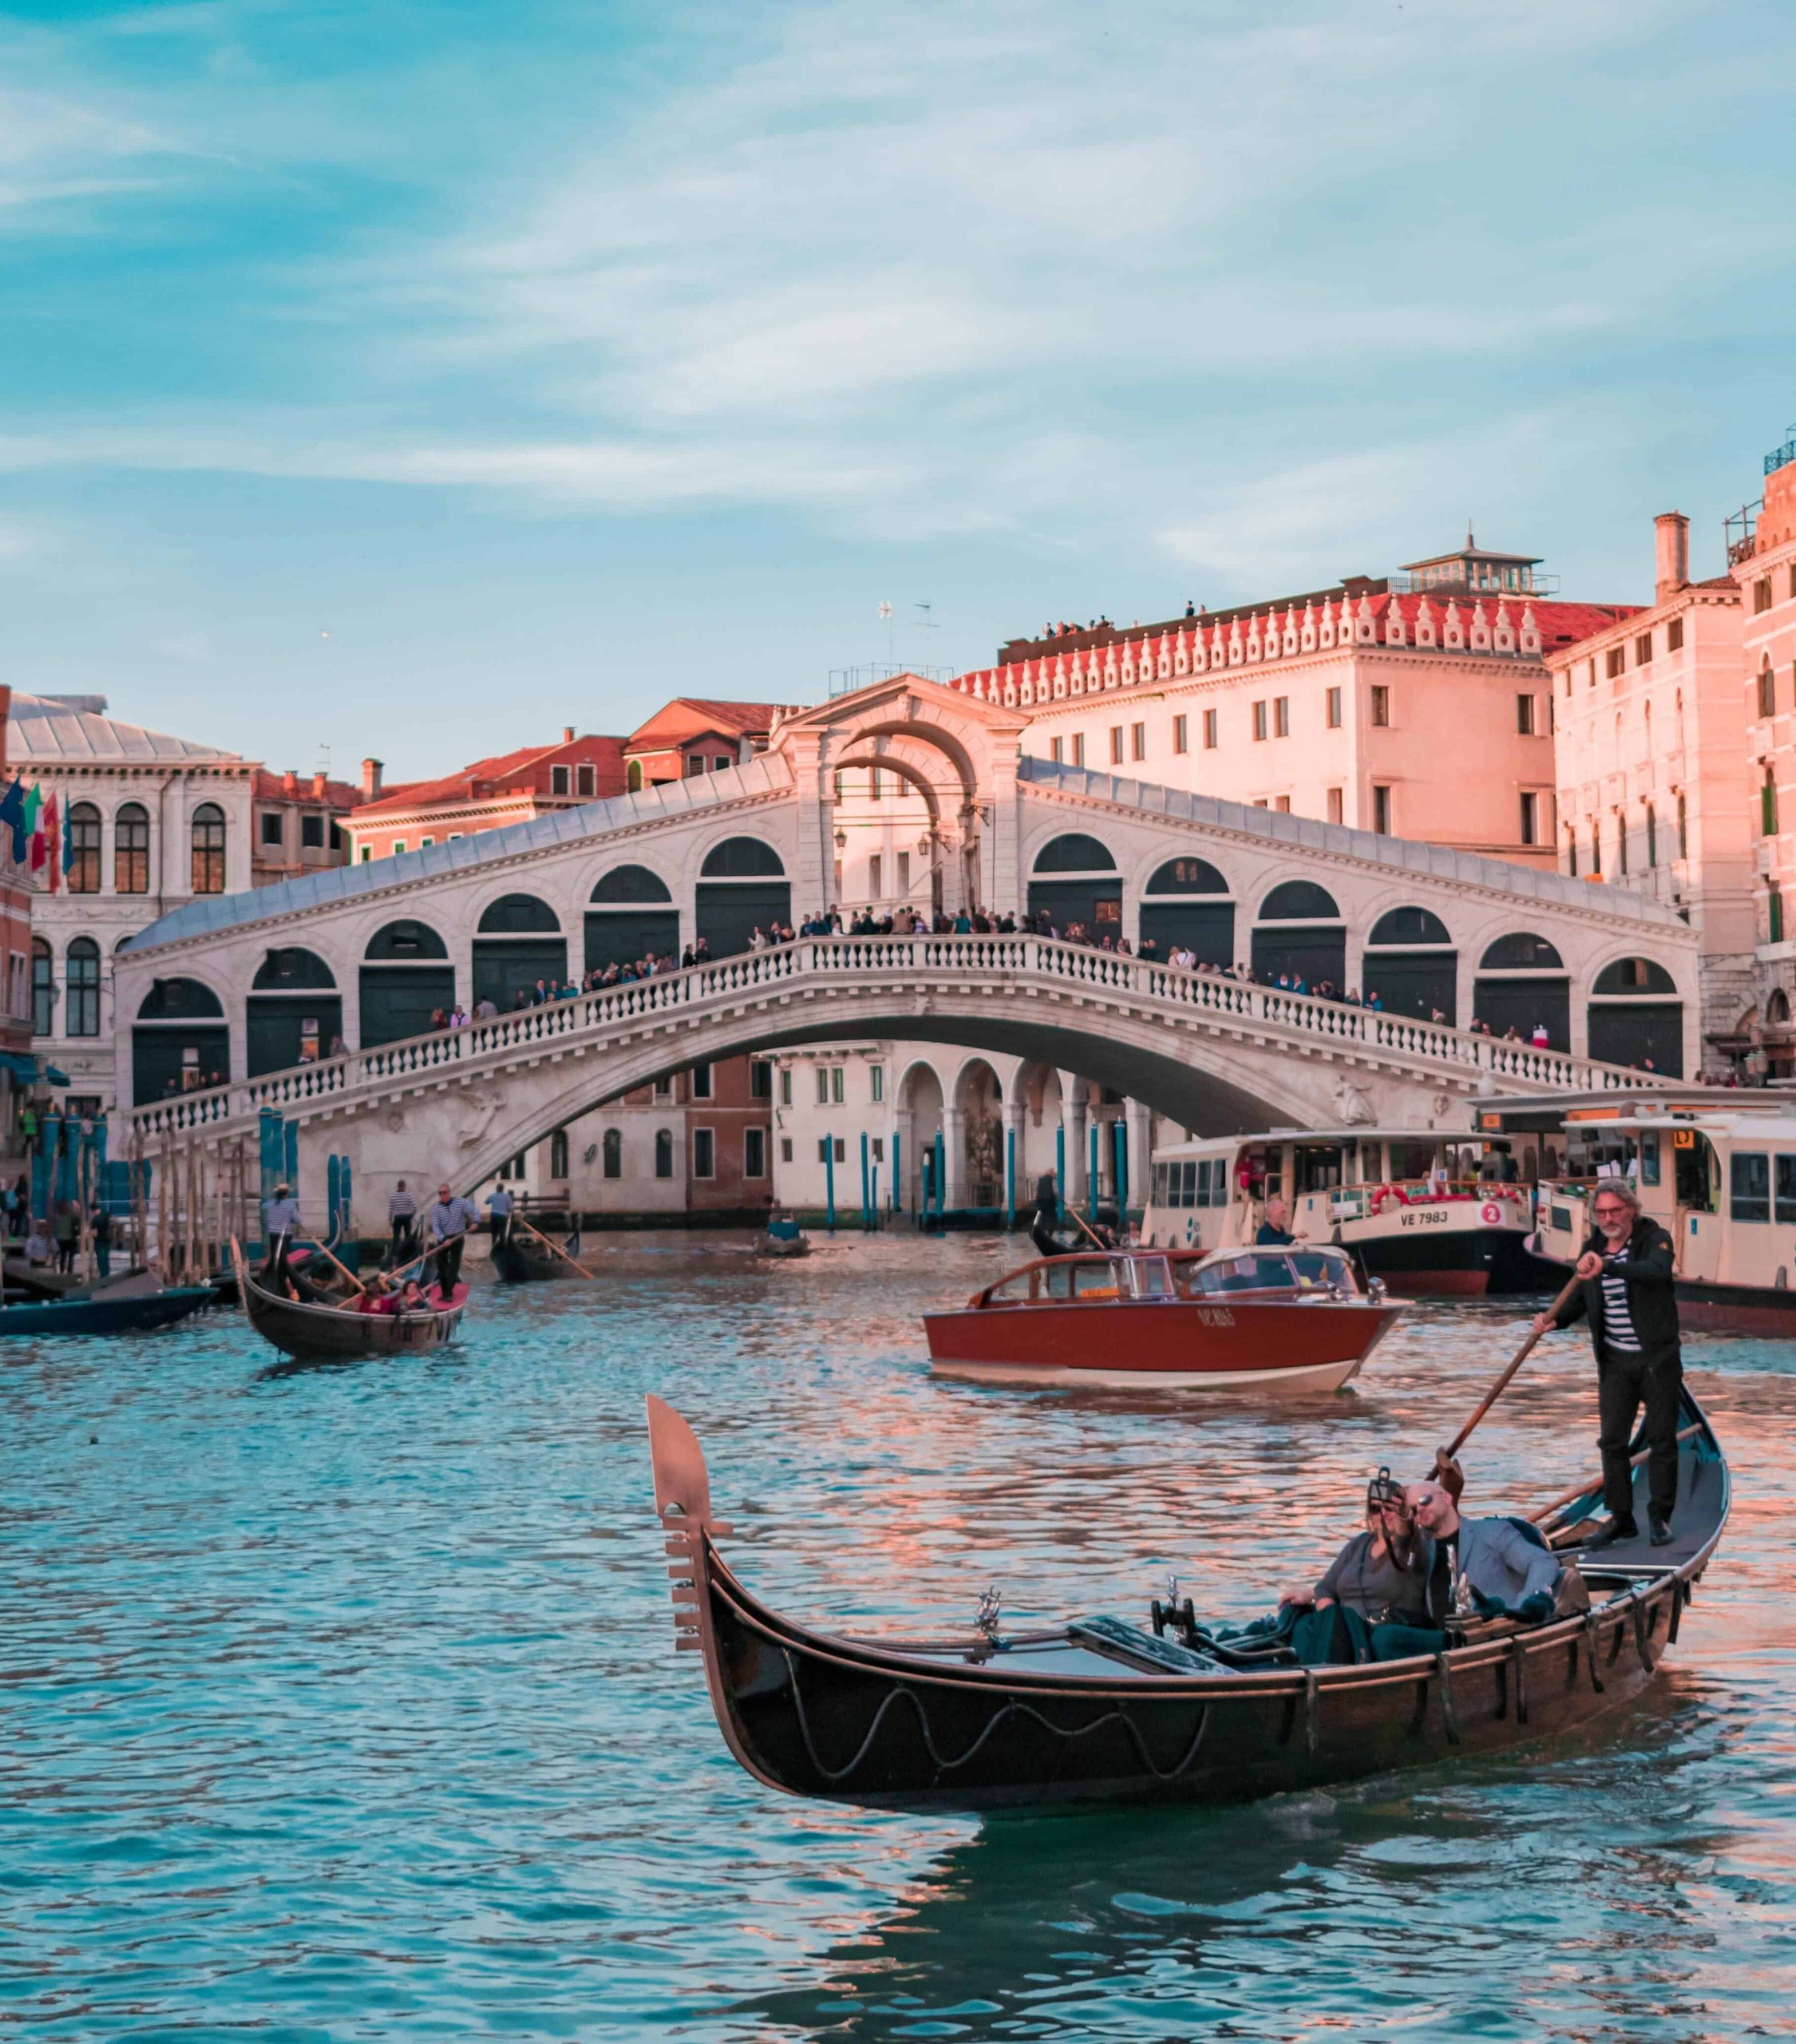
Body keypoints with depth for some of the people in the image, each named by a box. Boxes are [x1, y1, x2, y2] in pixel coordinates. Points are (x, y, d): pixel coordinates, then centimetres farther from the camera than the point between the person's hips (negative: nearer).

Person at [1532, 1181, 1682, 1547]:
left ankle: (1660, 1517, 14)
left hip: (1658, 1358, -4)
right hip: (1615, 1362, 4)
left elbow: (1656, 1270, -31)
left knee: (1661, 1439, 3)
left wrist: (1607, 1267, -43)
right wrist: (1552, 1319, -12)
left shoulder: (1655, 1238, -9)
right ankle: (1621, 1518, 10)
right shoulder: (1592, 1249, 6)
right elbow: (1577, 1300, 10)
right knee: (1612, 1440, 2)